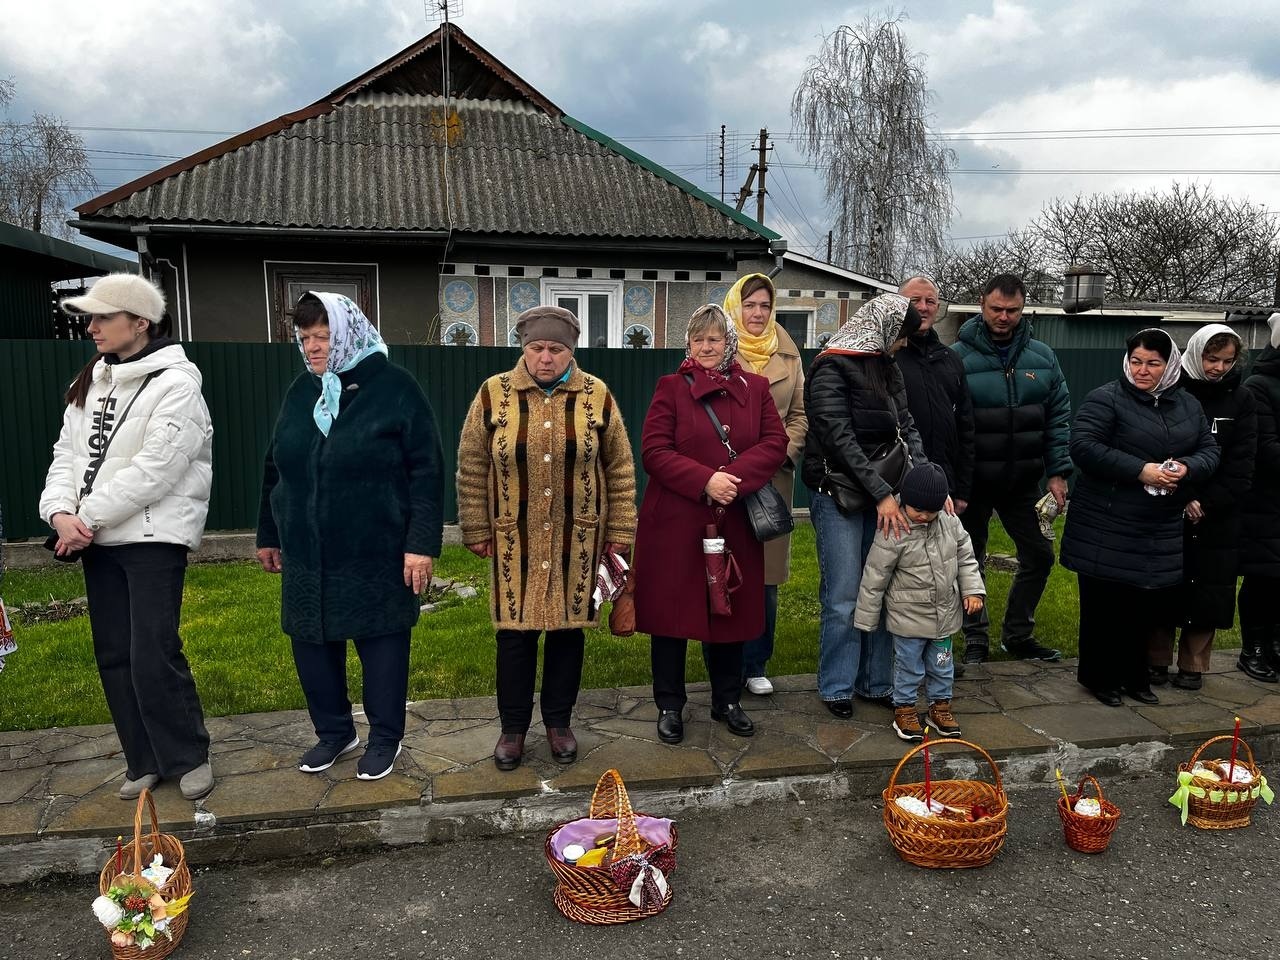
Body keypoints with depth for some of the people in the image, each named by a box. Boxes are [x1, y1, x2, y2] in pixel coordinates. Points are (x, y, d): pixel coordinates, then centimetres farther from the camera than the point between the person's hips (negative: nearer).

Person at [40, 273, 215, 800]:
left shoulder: (175, 386, -12)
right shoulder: (93, 381, 12)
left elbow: (152, 471, -19)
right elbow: (68, 452, 8)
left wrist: (89, 517, -15)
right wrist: (61, 511, -9)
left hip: (154, 537, -7)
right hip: (97, 538, 8)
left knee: (153, 658, -8)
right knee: (114, 656, 11)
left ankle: (188, 757, 12)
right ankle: (145, 761, 25)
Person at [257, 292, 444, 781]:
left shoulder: (394, 386, -9)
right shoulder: (301, 390, 8)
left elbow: (427, 470, -12)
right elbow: (275, 467, 16)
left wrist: (422, 542, -16)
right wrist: (268, 534, 18)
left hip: (375, 553, -5)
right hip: (307, 554, 5)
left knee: (380, 642, 7)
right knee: (311, 643, 11)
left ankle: (385, 738, 24)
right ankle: (333, 730, 31)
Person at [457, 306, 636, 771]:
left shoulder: (597, 395, -2)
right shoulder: (494, 394, -4)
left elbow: (620, 467, 4)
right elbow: (471, 467, 1)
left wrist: (620, 529, 2)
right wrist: (476, 530, 0)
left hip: (577, 538, 1)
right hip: (514, 538, -1)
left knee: (568, 628, 10)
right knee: (515, 630, 6)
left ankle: (558, 722, 28)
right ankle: (513, 728, 24)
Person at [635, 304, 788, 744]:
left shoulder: (755, 387, 8)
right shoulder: (672, 387, 0)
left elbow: (775, 443, -1)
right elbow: (654, 450, -9)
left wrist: (734, 478, -17)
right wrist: (705, 480, -20)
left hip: (734, 522, 3)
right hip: (675, 521, -2)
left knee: (731, 607, 12)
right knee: (672, 609, 5)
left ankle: (727, 700, 29)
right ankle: (670, 705, 20)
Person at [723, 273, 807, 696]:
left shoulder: (787, 354, 11)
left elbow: (800, 414, 14)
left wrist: (784, 452, -1)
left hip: (773, 479, 4)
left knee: (766, 577, 9)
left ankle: (755, 665, 23)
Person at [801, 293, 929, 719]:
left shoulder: (886, 368, 12)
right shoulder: (831, 368, -11)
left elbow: (906, 428, 7)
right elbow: (840, 439, -18)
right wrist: (882, 493, -21)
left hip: (880, 494, 7)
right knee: (843, 598, 0)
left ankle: (875, 681, 24)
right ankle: (836, 687, 16)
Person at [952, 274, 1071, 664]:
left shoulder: (1042, 357, 2)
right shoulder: (959, 357, -10)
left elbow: (1058, 419, 4)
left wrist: (1057, 472, -3)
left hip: (1023, 481, 4)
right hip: (973, 482, -4)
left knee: (1039, 555, 10)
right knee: (970, 560, 9)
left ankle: (1018, 635, 27)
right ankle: (976, 638, 25)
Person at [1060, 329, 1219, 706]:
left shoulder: (1189, 405, 12)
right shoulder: (1106, 399, -8)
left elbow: (1209, 452, 13)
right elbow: (1083, 446, -18)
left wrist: (1186, 468, -10)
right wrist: (1140, 470, -23)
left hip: (1162, 531, 6)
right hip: (1106, 527, -5)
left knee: (1149, 605, 10)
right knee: (1104, 604, 1)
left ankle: (1134, 675, 27)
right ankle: (1098, 675, 18)